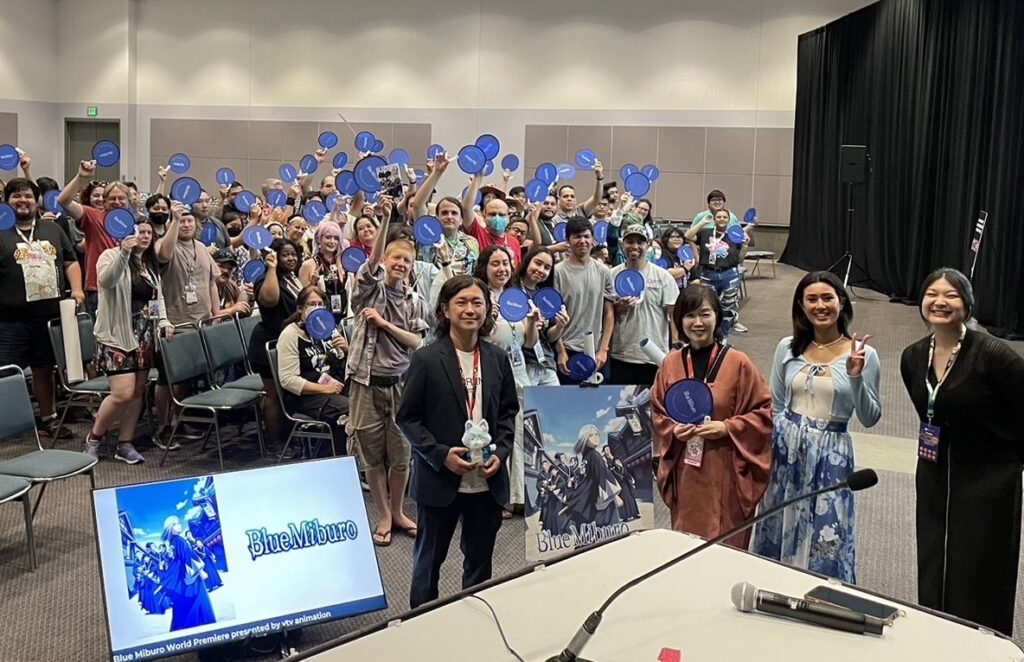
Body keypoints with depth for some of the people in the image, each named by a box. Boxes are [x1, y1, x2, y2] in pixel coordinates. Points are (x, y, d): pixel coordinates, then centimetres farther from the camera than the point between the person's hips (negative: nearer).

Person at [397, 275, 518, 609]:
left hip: (488, 479, 3)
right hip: (440, 478, -3)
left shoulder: (497, 359, 3)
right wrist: (441, 455, -17)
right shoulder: (426, 359, -9)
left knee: (480, 559, 15)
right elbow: (407, 417, -7)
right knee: (429, 556, 14)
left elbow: (509, 411, 10)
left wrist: (500, 452, -5)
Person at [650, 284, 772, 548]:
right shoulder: (670, 363, 3)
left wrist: (727, 428, -15)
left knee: (727, 545, 5)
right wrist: (673, 430, -8)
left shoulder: (738, 362, -7)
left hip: (726, 471, -3)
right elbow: (657, 413, 11)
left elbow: (765, 411, -4)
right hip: (684, 471, 3)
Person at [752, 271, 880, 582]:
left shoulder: (861, 354, -6)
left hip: (830, 455, -3)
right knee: (779, 529, 14)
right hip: (786, 448, 3)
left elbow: (870, 418, -5)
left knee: (826, 538, 1)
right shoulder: (788, 348, 2)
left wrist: (856, 377, -19)